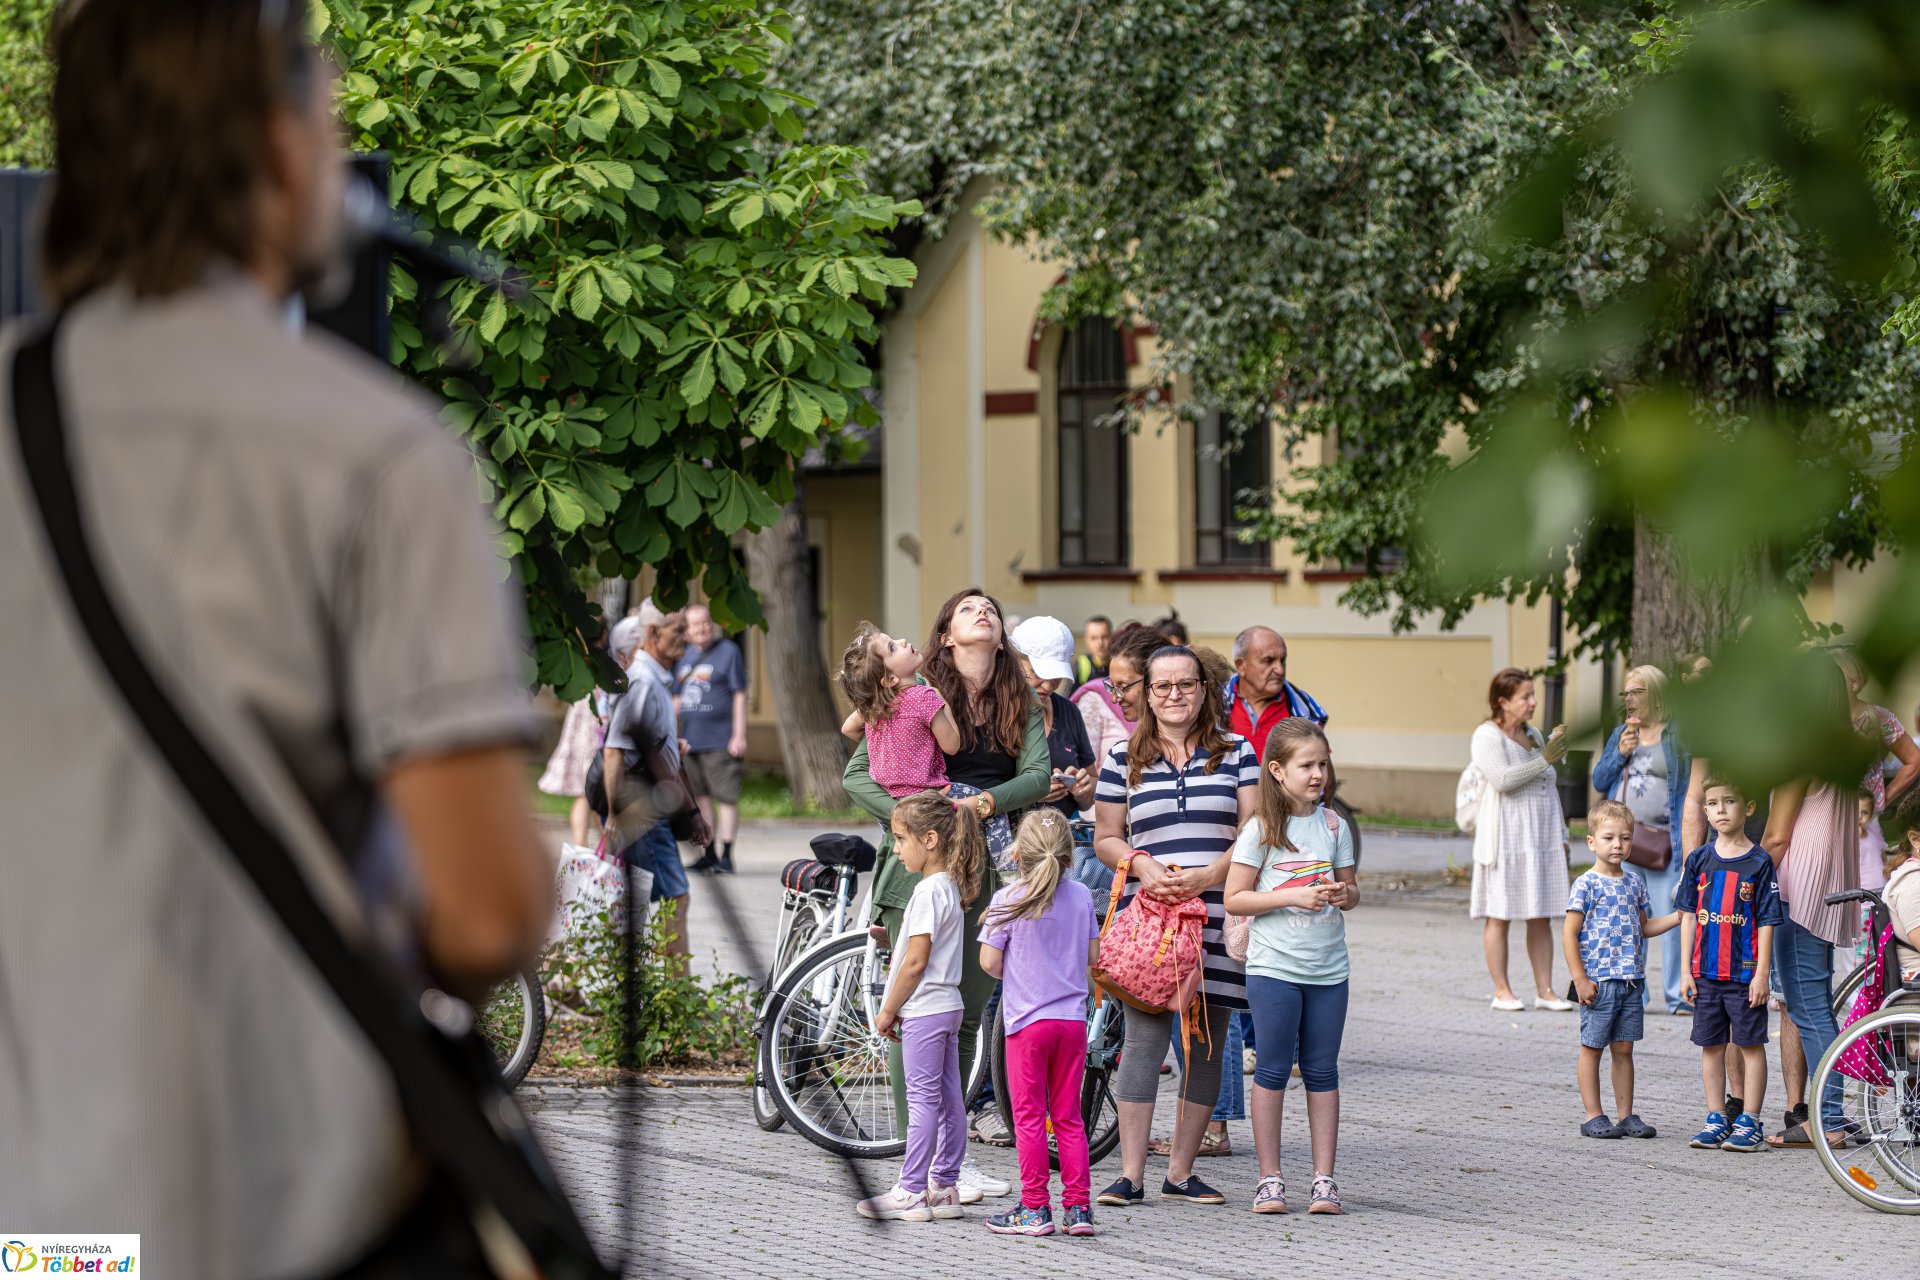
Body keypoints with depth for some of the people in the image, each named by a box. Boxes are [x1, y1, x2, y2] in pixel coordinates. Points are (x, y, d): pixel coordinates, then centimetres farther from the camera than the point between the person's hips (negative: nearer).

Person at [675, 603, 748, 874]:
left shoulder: (728, 651, -3)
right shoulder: (684, 656, 13)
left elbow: (739, 696, -6)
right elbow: (677, 699, 19)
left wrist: (739, 735, -11)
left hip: (720, 740, -6)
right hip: (690, 740, 6)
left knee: (726, 797, -6)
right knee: (701, 797, 10)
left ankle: (726, 855, -3)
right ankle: (708, 854, 18)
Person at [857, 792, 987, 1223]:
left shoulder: (928, 892, -17)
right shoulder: (951, 888, 12)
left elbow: (915, 961, -20)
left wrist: (888, 1011, -11)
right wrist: (898, 1007, 18)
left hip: (925, 1009, -10)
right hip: (947, 1005, 10)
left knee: (923, 1099, -7)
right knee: (948, 1100, 10)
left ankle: (910, 1192, -4)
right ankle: (944, 1187, 14)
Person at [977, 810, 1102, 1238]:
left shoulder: (1009, 900, -9)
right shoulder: (1081, 897, 3)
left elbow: (989, 962, -10)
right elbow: (1093, 955, 9)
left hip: (1028, 1021, -4)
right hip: (1073, 1019, 4)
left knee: (1029, 1117, 2)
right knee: (1069, 1117, 11)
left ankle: (1035, 1209, 2)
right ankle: (1078, 1206, 9)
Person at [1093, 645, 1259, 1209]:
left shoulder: (1236, 753, 9)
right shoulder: (1123, 759, 10)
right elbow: (1106, 838, 13)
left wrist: (1206, 876, -12)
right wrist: (1142, 865, -8)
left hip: (1217, 914, 1)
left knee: (1206, 1044, 3)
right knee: (1144, 1037, -9)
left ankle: (1180, 1173, 11)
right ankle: (1131, 1174, -8)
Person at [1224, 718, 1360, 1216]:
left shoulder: (1333, 825, 7)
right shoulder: (1261, 828, -5)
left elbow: (1351, 890, 15)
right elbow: (1234, 898, -7)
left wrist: (1344, 894, -9)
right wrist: (1294, 897, -17)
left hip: (1328, 968, 4)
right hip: (1274, 966, -3)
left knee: (1322, 1072, 6)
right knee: (1273, 1070, 0)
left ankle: (1324, 1178, 9)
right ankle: (1270, 1179, 6)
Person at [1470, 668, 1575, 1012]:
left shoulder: (1533, 735, 17)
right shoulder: (1488, 736, -5)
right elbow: (1502, 779, -20)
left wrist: (1561, 836, 22)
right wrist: (1544, 760, -17)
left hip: (1542, 837, 7)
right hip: (1505, 838, -7)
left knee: (1541, 916, 5)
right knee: (1500, 915, -3)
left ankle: (1544, 990, 7)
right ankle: (1501, 992, 1)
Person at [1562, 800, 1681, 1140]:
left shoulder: (1635, 885, 12)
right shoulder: (1586, 885, -8)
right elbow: (1569, 934, -9)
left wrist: (1677, 917, 7)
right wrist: (1580, 979, -15)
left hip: (1631, 981, 6)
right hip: (1598, 982, -6)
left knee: (1624, 1048, 10)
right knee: (1592, 1048, 1)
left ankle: (1626, 1115, 14)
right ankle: (1593, 1116, 6)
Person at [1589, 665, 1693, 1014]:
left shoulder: (1677, 734, -1)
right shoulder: (1621, 734, 17)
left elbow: (1688, 787, -4)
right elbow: (1599, 781, 15)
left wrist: (1684, 839, -10)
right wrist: (1620, 754, -2)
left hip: (1664, 839, -5)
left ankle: (1678, 994, -2)